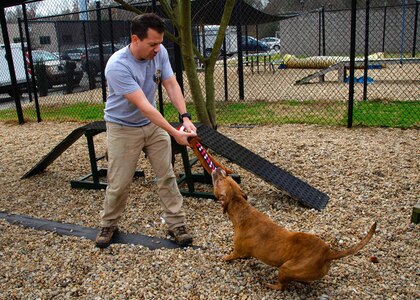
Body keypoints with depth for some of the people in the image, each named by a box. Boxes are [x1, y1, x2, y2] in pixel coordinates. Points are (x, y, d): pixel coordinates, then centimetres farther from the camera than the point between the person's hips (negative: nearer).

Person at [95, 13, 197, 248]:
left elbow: (172, 85, -11)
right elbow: (143, 105, -32)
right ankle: (109, 225, 28)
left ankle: (176, 224, 17)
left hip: (153, 124, 5)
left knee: (167, 175, 5)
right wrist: (174, 133, -34)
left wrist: (185, 117, -27)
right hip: (123, 129, -5)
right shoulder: (118, 66, -29)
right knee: (119, 183, 4)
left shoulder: (160, 52, -12)